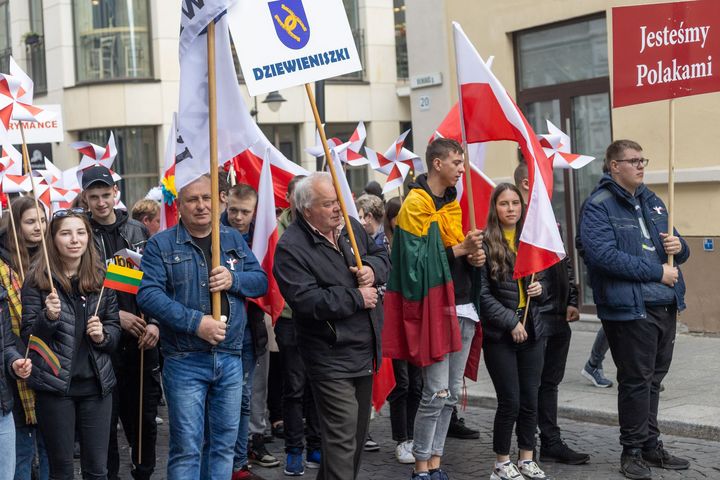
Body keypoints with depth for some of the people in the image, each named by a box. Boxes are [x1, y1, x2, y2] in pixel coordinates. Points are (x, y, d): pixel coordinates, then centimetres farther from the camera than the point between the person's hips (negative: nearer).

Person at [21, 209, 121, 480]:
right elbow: (27, 335, -4)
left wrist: (103, 335, -9)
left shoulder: (101, 276, 6)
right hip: (54, 384, -3)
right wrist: (48, 317, -22)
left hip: (96, 383, 3)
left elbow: (115, 326, 13)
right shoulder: (38, 279, -4)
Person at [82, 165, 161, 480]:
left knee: (144, 415, 10)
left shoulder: (138, 231, 8)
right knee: (107, 418, 3)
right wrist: (115, 315, -12)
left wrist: (155, 323, -3)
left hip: (142, 339, 3)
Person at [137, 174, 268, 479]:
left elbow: (261, 281, 10)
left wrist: (234, 279, -12)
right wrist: (196, 322, -21)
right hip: (184, 362, -4)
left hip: (230, 359, 4)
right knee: (186, 448, -2)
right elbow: (148, 294, -14)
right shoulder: (161, 245, -3)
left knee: (224, 442, 12)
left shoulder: (233, 239, 11)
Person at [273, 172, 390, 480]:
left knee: (357, 431, 18)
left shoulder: (351, 227, 7)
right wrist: (357, 298, -18)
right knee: (342, 436, -10)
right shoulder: (290, 248, -17)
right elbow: (307, 301, -26)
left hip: (365, 349, 8)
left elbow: (382, 256, 19)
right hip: (331, 356, -8)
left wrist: (372, 268, -6)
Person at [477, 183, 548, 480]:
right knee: (510, 400, -2)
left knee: (530, 399, 8)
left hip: (532, 331, 5)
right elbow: (483, 294, -11)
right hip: (500, 334, -5)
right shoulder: (485, 243, -7)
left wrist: (540, 290, -4)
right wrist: (511, 322, -15)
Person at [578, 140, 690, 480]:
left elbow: (675, 248, 23)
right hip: (629, 308, -7)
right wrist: (657, 272, -19)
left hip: (665, 306, 7)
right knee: (636, 381, 0)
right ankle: (633, 451, 12)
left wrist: (678, 246, -4)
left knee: (654, 379, 15)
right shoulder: (598, 206, -9)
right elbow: (603, 255, -23)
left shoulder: (651, 201, 15)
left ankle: (651, 445, 26)